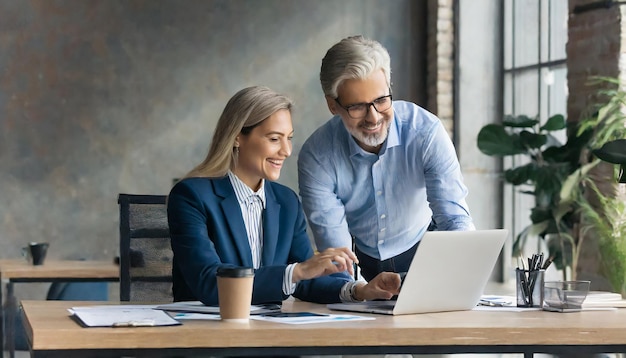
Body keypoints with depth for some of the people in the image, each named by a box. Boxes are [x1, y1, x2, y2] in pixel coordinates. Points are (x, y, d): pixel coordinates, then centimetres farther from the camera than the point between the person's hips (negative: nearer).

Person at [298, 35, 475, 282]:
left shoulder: (426, 132, -20)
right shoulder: (317, 157, -19)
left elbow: (454, 217, -21)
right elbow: (333, 243, -21)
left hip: (420, 253, 1)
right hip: (358, 269, -1)